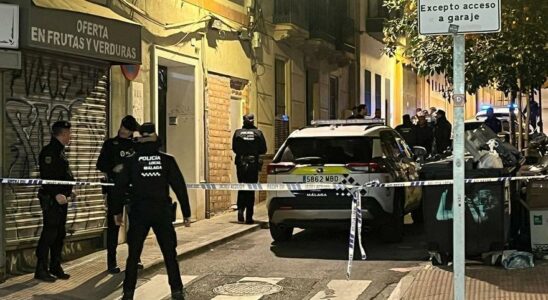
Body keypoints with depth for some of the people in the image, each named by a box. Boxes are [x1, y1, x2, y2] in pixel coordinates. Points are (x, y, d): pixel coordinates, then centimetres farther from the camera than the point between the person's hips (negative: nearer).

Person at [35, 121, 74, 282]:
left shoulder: (60, 151, 17)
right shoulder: (49, 151, -14)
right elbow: (46, 177, -21)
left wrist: (69, 192, 19)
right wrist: (56, 194, -27)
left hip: (61, 198, 10)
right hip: (51, 200, -10)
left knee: (59, 234, 13)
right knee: (49, 233, -8)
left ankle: (55, 267, 20)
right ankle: (41, 270, -2)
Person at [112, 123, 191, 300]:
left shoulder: (131, 161, 2)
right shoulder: (167, 160, 0)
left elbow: (119, 187, 2)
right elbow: (180, 187, -1)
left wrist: (117, 211, 13)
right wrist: (186, 213, 5)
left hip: (139, 212, 0)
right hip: (162, 212, 0)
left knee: (133, 254, 9)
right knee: (170, 254, 7)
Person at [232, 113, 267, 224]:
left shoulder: (237, 133, -3)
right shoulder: (258, 133, -4)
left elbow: (234, 148, 3)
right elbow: (263, 150, 0)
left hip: (241, 164, 1)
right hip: (253, 165, -1)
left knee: (242, 189, 16)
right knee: (251, 190, 5)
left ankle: (240, 209, -5)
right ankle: (249, 217, 5)